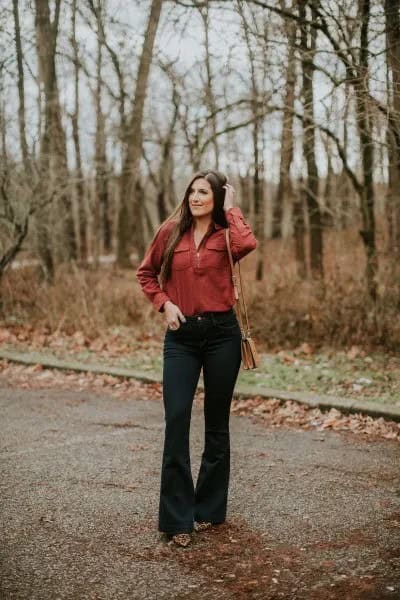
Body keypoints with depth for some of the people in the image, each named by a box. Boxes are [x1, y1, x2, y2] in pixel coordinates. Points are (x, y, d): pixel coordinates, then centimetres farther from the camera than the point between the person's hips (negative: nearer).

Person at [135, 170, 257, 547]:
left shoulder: (225, 234, 1)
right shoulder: (171, 231, 5)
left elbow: (248, 244, -24)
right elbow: (146, 273, 15)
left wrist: (230, 208, -10)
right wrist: (164, 303, 0)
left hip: (222, 334, 0)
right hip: (181, 336, 1)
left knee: (217, 423, 9)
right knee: (176, 420, -8)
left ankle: (209, 509, 23)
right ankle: (177, 519, 0)